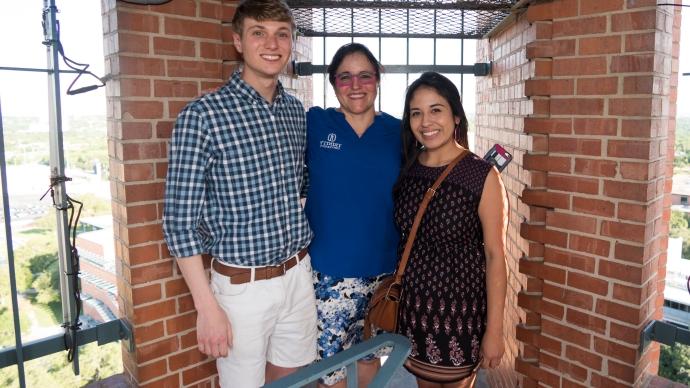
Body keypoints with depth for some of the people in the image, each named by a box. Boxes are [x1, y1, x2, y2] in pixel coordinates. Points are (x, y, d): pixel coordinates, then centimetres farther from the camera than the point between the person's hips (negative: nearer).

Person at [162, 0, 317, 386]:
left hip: (299, 277, 6)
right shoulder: (202, 115, -15)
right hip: (242, 285, -5)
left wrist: (301, 266, 11)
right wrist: (207, 306, -14)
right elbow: (180, 220, -14)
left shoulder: (296, 111, 4)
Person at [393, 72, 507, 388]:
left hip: (460, 308, -4)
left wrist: (494, 330, -11)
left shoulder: (483, 175, -14)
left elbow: (494, 255, -12)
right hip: (413, 306, 4)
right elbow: (401, 240, 7)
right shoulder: (407, 170, -1)